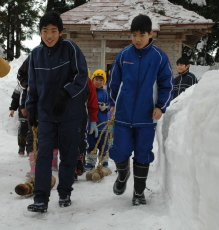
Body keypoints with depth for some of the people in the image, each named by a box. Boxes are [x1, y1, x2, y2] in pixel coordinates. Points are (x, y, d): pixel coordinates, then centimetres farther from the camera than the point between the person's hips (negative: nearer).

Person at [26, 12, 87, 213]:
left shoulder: (70, 48, -9)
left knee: (69, 155, 8)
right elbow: (33, 85, 12)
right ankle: (41, 198, 0)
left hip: (70, 113, -2)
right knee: (44, 154, -3)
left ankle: (65, 193, 23)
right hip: (46, 113, 3)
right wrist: (31, 109, 11)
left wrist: (65, 93, -21)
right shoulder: (36, 53, 3)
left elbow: (82, 76, -10)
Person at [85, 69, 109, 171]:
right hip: (91, 123, 0)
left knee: (103, 144, 10)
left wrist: (104, 107, -15)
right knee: (91, 144, 9)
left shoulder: (104, 93, 2)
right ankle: (90, 163, 19)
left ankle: (104, 163, 23)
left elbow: (109, 107, 4)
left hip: (102, 123, 0)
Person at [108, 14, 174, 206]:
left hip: (147, 116, -1)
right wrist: (113, 103, 15)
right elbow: (114, 82, 12)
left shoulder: (159, 57, -3)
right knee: (120, 152, -1)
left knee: (143, 154, 6)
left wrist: (161, 107, -9)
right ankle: (123, 174, 33)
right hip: (123, 114, 1)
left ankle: (139, 192, 21)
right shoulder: (123, 55, 1)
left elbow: (167, 85, 2)